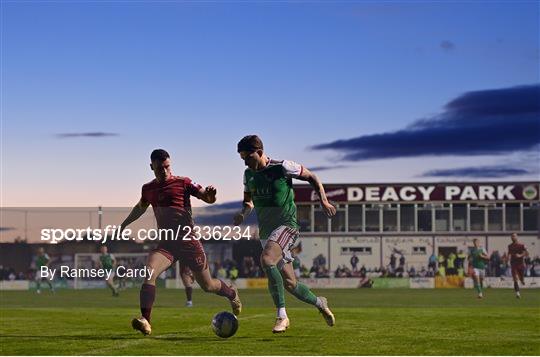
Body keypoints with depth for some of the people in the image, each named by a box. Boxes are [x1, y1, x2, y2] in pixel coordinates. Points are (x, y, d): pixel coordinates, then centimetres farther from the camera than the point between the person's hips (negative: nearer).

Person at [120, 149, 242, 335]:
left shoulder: (182, 183, -2)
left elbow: (208, 199, -4)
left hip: (188, 241, -3)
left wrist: (210, 193, -27)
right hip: (166, 243, 3)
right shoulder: (148, 189, 10)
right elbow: (141, 207, 32)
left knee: (207, 285, 9)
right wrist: (124, 224, 37)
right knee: (149, 272, -26)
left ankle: (232, 294, 43)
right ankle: (145, 322, -30)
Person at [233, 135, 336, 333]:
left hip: (286, 225, -7)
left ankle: (282, 315, -27)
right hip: (265, 231, 7)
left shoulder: (282, 167, -9)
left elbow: (311, 178, 2)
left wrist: (323, 201, -10)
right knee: (289, 283, 6)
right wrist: (243, 213, 0)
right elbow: (248, 200, 22)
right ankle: (319, 303, 34)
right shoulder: (248, 174, 8)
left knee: (266, 259, -33)